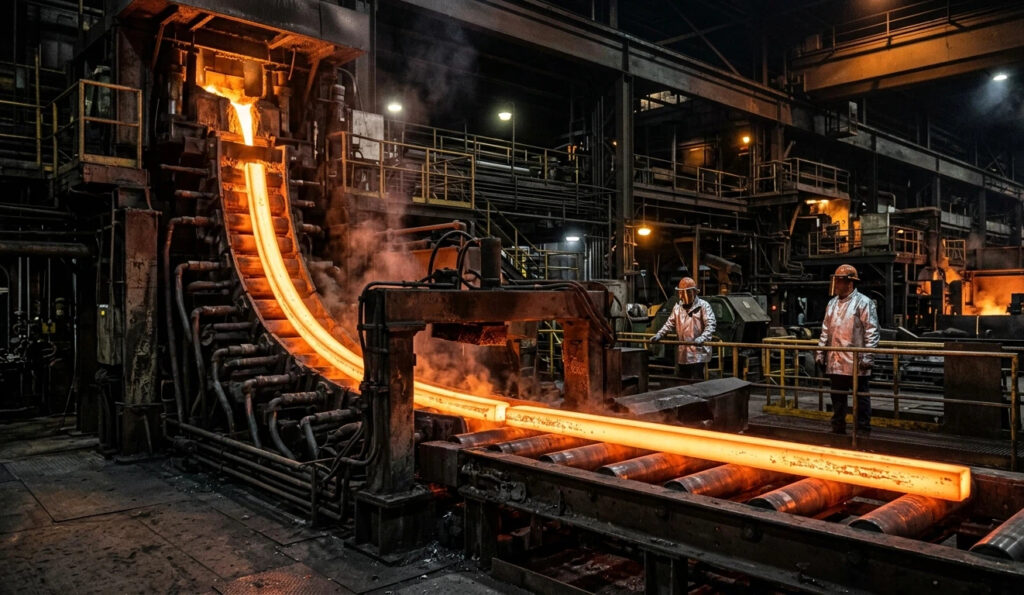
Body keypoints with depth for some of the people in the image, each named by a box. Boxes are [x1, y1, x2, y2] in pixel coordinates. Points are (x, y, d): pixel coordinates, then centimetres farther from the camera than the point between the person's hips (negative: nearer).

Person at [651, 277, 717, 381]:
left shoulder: (703, 306, -4)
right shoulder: (677, 307, 14)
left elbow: (710, 325, -13)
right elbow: (670, 323, 16)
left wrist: (702, 338, -31)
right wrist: (659, 335, 0)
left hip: (698, 354, -6)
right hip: (681, 353, 6)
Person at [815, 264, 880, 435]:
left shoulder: (863, 302, -7)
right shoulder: (832, 304, 14)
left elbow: (872, 331, -11)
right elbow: (825, 330, 17)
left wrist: (867, 356, -16)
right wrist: (820, 352, 13)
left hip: (855, 362, -7)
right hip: (835, 362, 7)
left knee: (861, 396, 4)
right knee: (837, 396, 14)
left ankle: (863, 430, 12)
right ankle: (838, 428, 24)